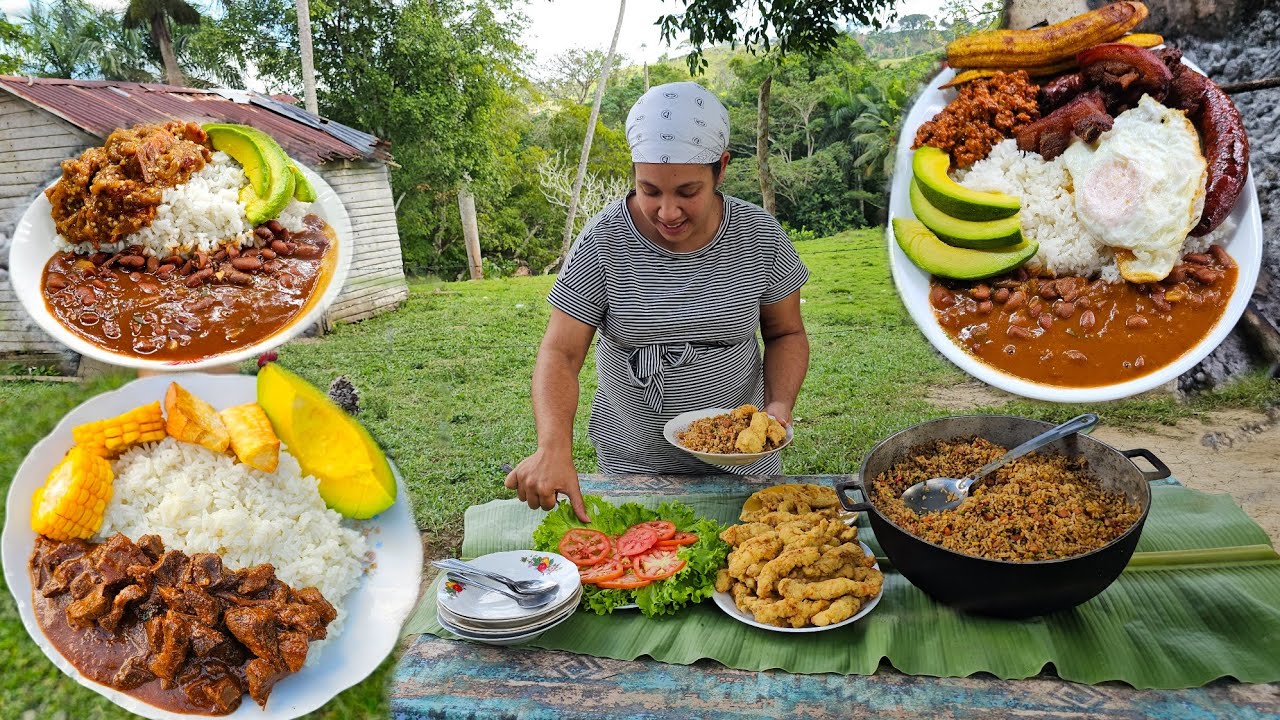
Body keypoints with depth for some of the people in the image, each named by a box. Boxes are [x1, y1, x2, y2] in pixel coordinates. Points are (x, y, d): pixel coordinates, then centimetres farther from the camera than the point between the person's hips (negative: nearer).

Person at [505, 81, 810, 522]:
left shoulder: (760, 237, -10)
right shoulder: (603, 242, -15)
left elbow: (786, 334, 3)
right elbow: (561, 353, -16)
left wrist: (779, 406, -15)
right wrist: (554, 447, -33)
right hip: (633, 465, -1)